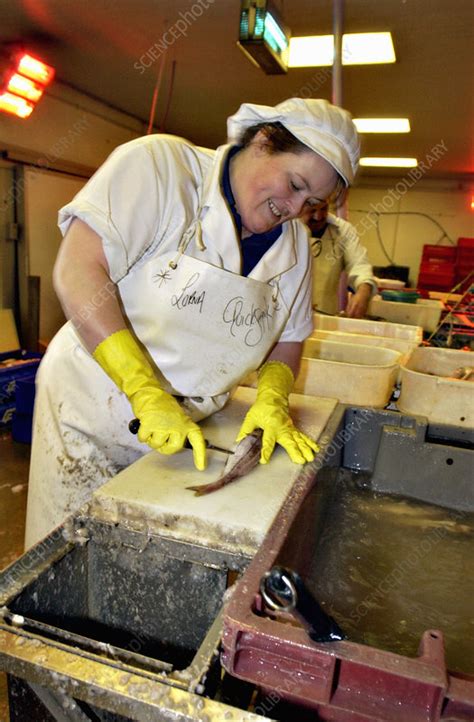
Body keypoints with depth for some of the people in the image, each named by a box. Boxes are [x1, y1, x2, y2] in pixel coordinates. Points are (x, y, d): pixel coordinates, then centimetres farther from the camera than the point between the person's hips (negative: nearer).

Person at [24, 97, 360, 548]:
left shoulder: (295, 244, 1)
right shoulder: (158, 164, -16)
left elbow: (288, 340, 9)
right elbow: (77, 273, -24)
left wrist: (272, 401, -11)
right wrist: (148, 393, -30)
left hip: (188, 430, 4)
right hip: (93, 413, -3)